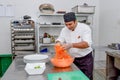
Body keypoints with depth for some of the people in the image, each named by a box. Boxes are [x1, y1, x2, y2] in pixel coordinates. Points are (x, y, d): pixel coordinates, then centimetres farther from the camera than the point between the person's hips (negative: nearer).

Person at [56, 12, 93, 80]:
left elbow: (87, 44, -28)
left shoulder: (85, 28, -17)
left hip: (86, 59, -4)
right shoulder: (64, 30, -2)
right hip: (72, 59, 4)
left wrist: (71, 45, -41)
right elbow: (59, 40, 0)